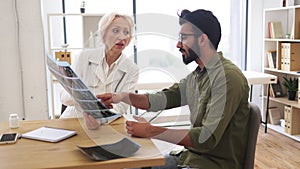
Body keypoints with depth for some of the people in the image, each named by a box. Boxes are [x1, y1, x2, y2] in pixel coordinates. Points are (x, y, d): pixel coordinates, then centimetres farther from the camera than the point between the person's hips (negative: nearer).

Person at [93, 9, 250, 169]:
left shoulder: (228, 77, -21)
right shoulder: (197, 75, 9)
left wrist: (151, 131, -24)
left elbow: (208, 137, -26)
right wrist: (123, 97, -5)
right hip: (190, 156, 8)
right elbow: (164, 99, 9)